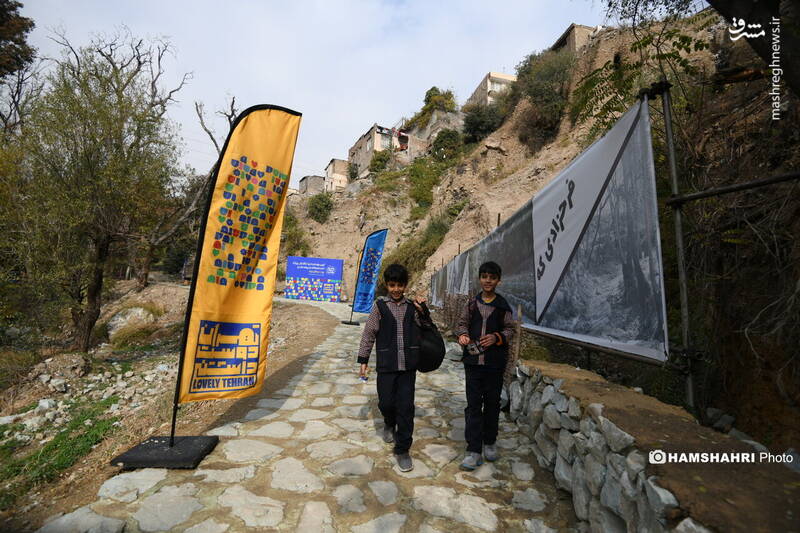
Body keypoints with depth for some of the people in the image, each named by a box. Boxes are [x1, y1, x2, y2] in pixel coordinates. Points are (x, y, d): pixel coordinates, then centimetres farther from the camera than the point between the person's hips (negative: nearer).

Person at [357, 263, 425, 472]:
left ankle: (402, 450, 16)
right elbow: (368, 334, 1)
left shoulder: (412, 306, 5)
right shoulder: (380, 305, -1)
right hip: (386, 364, -1)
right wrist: (363, 360, 0)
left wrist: (422, 311, -4)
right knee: (386, 402, 6)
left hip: (408, 364, 1)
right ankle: (389, 424, 41)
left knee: (406, 406, 2)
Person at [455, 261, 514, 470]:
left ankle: (489, 442, 31)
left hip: (495, 361, 0)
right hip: (473, 360, 0)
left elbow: (510, 329, 4)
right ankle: (474, 451, 6)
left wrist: (497, 337, -15)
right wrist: (462, 335, -12)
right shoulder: (472, 303, 5)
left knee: (492, 403, 12)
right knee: (473, 404, 0)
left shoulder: (503, 305, 1)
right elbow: (462, 324, 9)